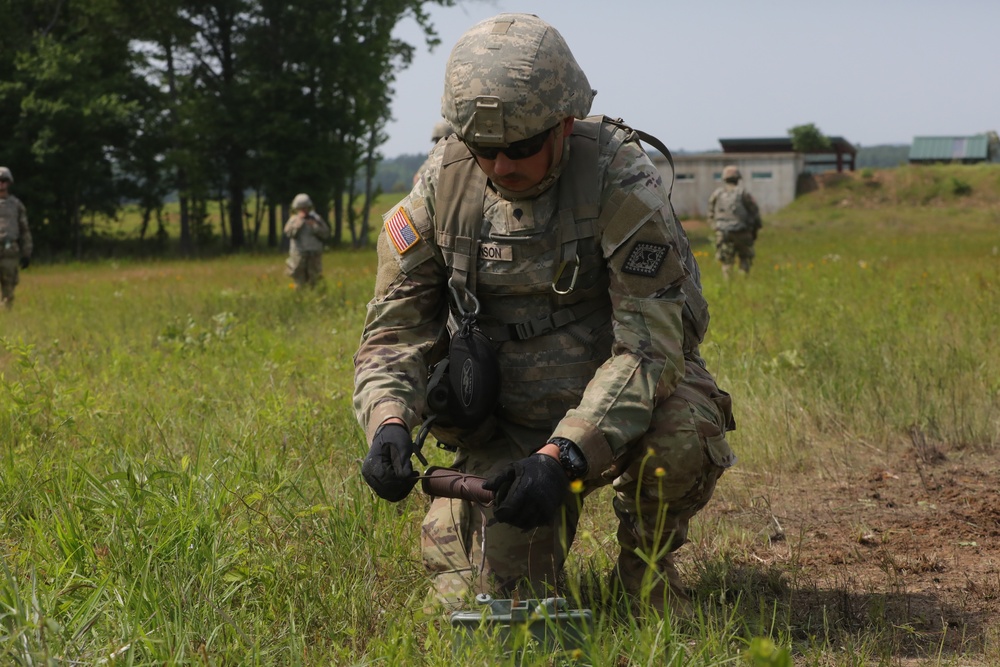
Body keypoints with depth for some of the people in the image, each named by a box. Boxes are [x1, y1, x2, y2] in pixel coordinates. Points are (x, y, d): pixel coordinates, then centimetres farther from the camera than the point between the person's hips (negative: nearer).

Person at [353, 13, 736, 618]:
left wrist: (564, 455, -37)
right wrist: (390, 423, -29)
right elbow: (393, 330, -6)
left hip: (615, 407, -2)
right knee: (502, 601, -12)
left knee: (683, 436, -35)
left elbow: (650, 343, -25)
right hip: (506, 427, 2)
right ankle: (455, 523, 26)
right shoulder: (443, 186, -8)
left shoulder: (622, 182, -20)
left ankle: (646, 556, -2)